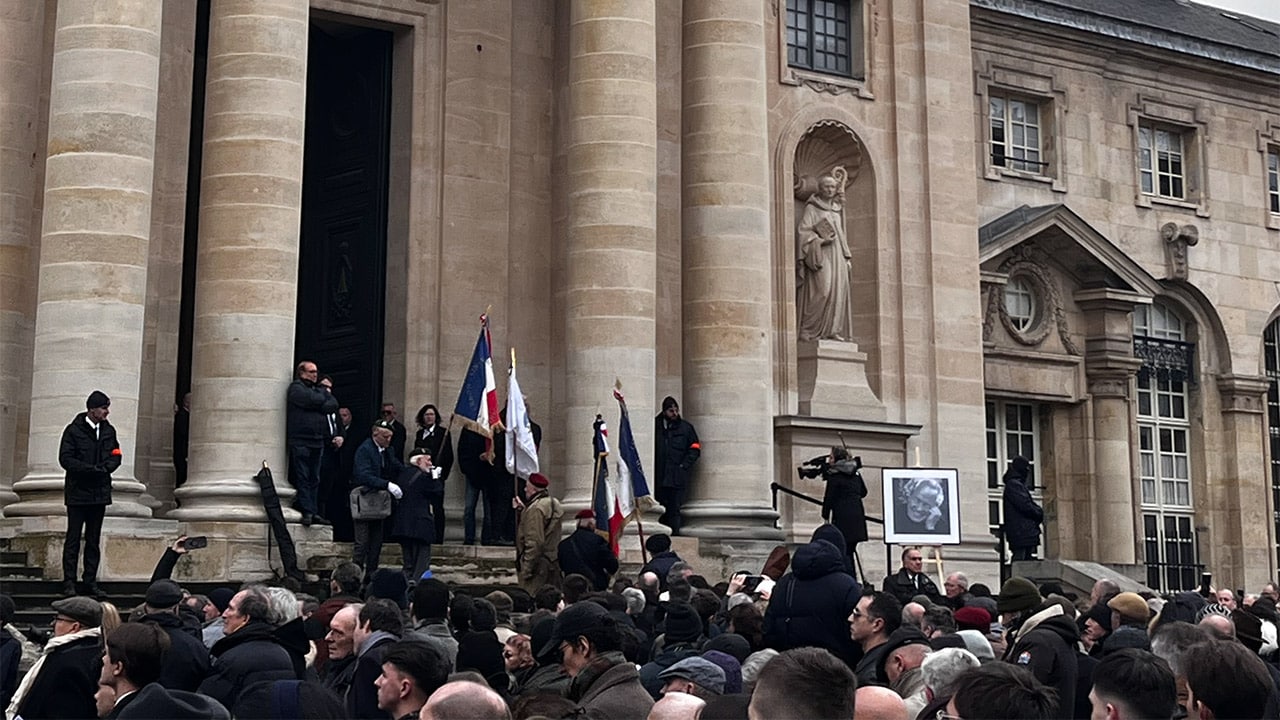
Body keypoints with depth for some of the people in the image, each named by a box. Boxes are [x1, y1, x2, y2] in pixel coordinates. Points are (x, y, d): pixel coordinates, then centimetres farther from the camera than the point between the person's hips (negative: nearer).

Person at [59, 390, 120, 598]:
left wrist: (104, 468, -11)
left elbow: (115, 456, 10)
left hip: (100, 493, 5)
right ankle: (69, 582, 1)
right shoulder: (74, 430, -5)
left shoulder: (108, 431, 10)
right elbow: (65, 458, -11)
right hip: (78, 492, -5)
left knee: (94, 540, 8)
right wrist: (91, 469, -19)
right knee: (73, 538, -2)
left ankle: (90, 582, 12)